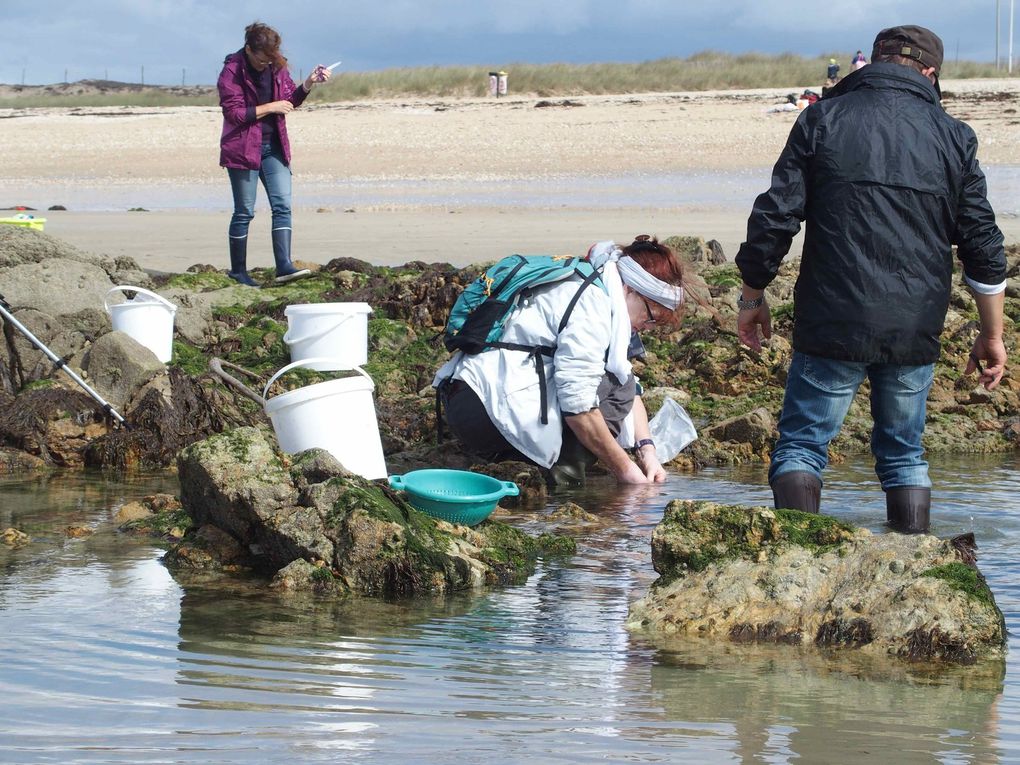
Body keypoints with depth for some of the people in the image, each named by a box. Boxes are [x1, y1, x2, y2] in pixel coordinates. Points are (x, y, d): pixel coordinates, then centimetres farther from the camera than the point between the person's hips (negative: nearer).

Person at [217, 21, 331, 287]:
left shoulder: (276, 67, 6)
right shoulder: (232, 71, -12)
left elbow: (290, 100, 16)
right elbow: (234, 113, -17)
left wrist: (308, 84, -1)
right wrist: (270, 108, -18)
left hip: (273, 146, 6)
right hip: (243, 148, -5)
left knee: (282, 206, -7)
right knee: (244, 212, 1)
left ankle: (284, 266, -14)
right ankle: (238, 272, 11)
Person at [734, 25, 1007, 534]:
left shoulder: (822, 120, 1)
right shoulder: (952, 136, 6)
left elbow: (773, 219, -2)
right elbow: (984, 245, 7)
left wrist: (752, 296, 10)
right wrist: (992, 334, 16)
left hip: (833, 325, -2)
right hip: (915, 332, 2)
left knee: (801, 444, 2)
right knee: (903, 453, 16)